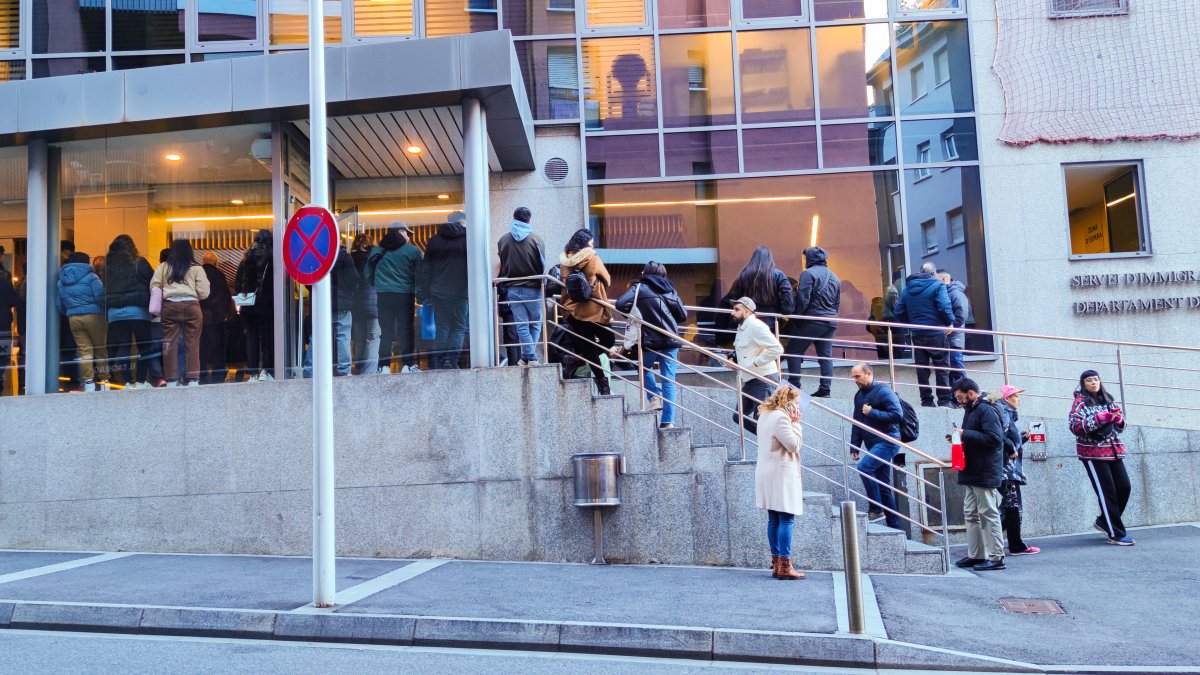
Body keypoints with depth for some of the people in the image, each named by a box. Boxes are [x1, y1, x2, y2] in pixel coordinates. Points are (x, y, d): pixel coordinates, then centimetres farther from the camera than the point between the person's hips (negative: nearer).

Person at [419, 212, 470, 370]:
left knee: (441, 328, 8)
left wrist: (425, 293, 14)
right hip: (459, 292, -3)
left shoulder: (434, 240, 12)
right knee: (458, 328, 1)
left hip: (438, 292, 3)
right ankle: (451, 360, -10)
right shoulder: (468, 239, 1)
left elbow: (426, 269, 12)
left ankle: (439, 363, 4)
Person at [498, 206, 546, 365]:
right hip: (532, 289, -2)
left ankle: (530, 357, 1)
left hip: (512, 289, 2)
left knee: (521, 326, 5)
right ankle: (529, 356, 7)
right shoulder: (536, 239, -8)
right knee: (535, 324, 11)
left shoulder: (503, 240, 0)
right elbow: (542, 266, -4)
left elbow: (502, 265, 5)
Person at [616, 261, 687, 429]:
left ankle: (655, 396, 2)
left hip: (650, 341, -3)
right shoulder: (670, 290, 12)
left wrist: (634, 311, 6)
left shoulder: (639, 287, 1)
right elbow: (683, 316, 13)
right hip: (671, 340, 3)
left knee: (645, 368, 24)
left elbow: (621, 304, -14)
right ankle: (668, 421, -1)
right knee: (669, 380, 3)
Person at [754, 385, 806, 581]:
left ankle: (776, 563, 14)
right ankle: (784, 567, -8)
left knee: (774, 520, 10)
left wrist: (791, 422, 12)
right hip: (781, 474, -10)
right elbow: (794, 444, -14)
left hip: (769, 474, 10)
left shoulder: (765, 414, 15)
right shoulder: (780, 417, -16)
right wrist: (795, 423, -5)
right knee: (786, 520, -8)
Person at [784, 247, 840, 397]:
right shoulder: (834, 277, 17)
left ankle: (794, 385, -4)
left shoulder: (809, 273, -7)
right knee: (826, 355, 7)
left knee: (794, 351, 1)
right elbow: (837, 304, 18)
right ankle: (825, 389, 4)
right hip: (830, 322, 7)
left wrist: (795, 318, -7)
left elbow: (803, 300, -14)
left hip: (812, 321, -7)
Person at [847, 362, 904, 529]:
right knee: (883, 485, 9)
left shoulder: (883, 392, -11)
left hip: (887, 442, -9)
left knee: (864, 466, -27)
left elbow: (898, 415, -20)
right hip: (873, 445, 9)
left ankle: (876, 509, -17)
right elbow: (857, 423, 17)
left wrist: (872, 412, -20)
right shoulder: (859, 395, 13)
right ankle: (894, 524, 15)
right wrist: (854, 446, 11)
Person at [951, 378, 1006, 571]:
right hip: (972, 473, 10)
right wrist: (960, 436, 6)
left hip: (985, 473, -10)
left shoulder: (986, 410, -15)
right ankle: (975, 555, 19)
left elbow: (994, 438, -24)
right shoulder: (971, 410, 16)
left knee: (989, 514, -4)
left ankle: (995, 557, 2)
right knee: (971, 514, 12)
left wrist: (966, 434, -20)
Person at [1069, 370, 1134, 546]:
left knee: (1124, 487, 4)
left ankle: (1104, 521, 24)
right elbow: (1074, 426, -16)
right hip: (1093, 453, -6)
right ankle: (1116, 534, 0)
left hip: (1112, 451, 6)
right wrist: (1098, 418, -26)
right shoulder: (1081, 402, -4)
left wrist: (1119, 418, -5)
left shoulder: (1107, 400, 13)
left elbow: (1120, 427, 18)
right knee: (1107, 492, -7)